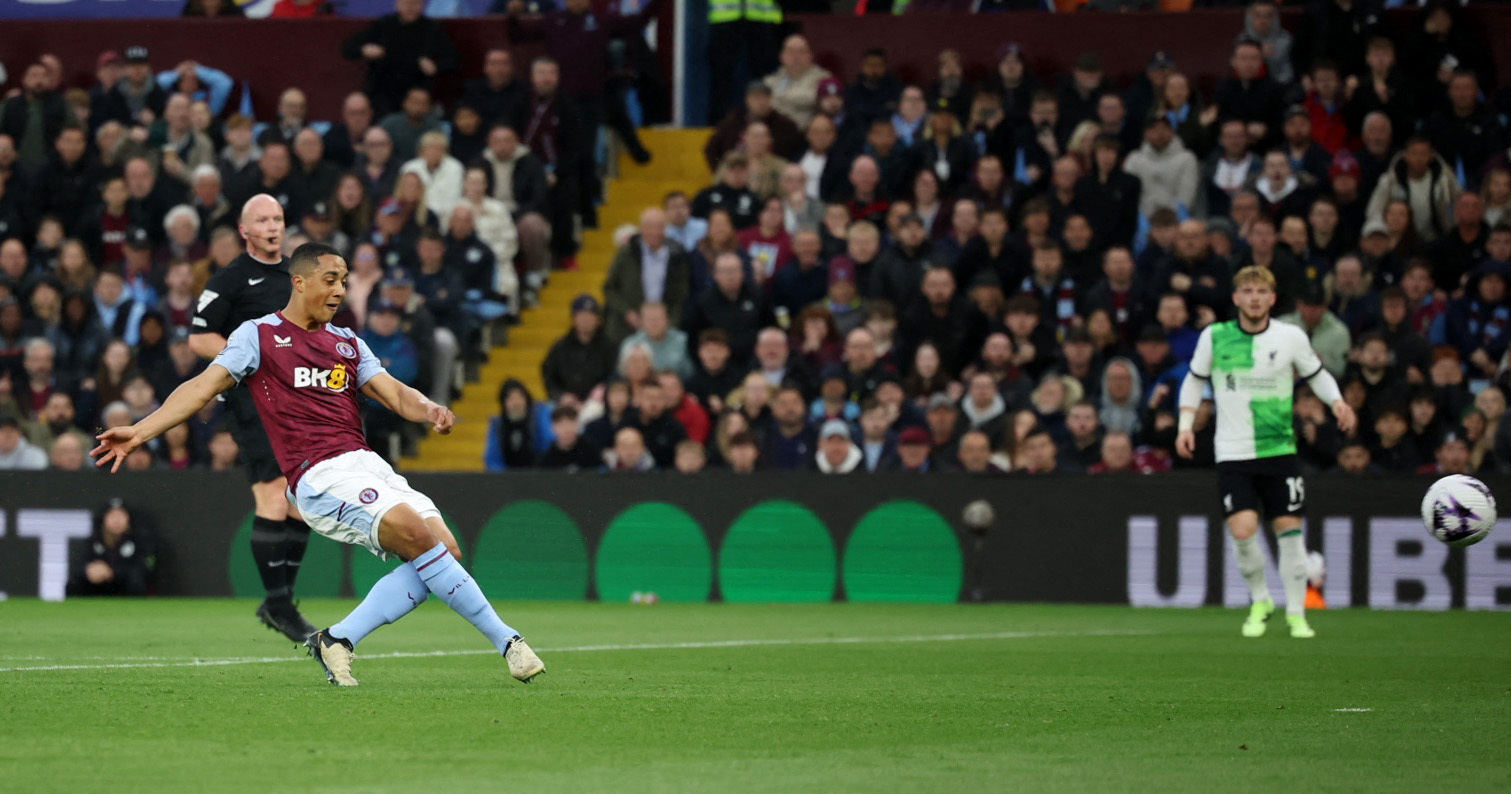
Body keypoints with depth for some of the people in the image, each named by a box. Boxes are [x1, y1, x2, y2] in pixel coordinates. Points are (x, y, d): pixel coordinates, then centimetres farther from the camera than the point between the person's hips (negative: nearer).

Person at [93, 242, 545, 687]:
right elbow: (204, 387, 0)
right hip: (320, 476, -7)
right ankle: (505, 640, -19)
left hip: (367, 466, 7)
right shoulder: (258, 335, 7)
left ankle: (337, 641, -3)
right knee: (417, 534, -25)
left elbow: (394, 393, 13)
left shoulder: (348, 344, 23)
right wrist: (139, 432, -11)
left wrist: (429, 411, -11)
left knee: (444, 550, -10)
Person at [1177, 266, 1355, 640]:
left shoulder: (1291, 338, -1)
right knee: (1243, 530, -15)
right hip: (1233, 454, -1)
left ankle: (1296, 613, 14)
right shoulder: (1214, 337, -1)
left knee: (1289, 529, -1)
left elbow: (1317, 375, 12)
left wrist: (1337, 401, -7)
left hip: (1279, 450, 1)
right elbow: (1195, 380, 13)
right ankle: (1260, 601, 11)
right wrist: (1185, 424, 1)